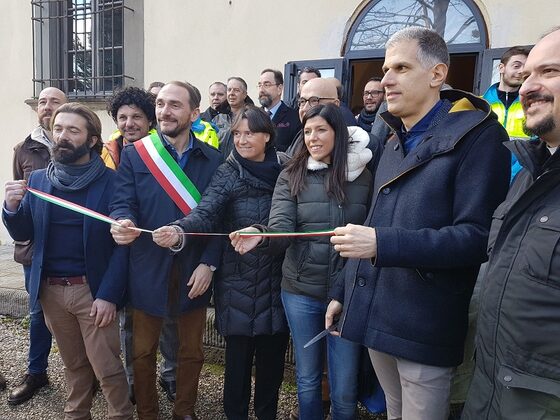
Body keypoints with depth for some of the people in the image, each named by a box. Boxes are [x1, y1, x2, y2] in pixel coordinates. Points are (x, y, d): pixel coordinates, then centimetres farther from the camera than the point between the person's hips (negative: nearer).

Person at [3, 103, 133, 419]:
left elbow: (122, 244, -10)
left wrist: (109, 295, -15)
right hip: (50, 289, 4)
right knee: (73, 363, 19)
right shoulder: (37, 180, 5)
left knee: (107, 368, 2)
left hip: (92, 289, -4)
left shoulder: (111, 181, -9)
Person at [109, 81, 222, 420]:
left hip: (195, 271, 1)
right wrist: (123, 224, -29)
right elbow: (122, 203, -5)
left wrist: (209, 264, -11)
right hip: (148, 269, 0)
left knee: (191, 350, 15)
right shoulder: (134, 154, 1)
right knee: (143, 350, 14)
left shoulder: (214, 159, 0)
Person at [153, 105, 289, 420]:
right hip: (240, 284, -3)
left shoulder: (282, 171, 4)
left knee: (273, 356, 13)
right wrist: (179, 230, -41)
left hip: (278, 281, 3)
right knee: (239, 356, 7)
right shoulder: (228, 174, -6)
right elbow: (206, 212, -22)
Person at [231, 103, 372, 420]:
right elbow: (281, 230, -12)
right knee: (307, 380, 18)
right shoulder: (291, 177, -1)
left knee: (345, 391, 9)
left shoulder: (363, 176, 1)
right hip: (301, 290, 1)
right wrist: (259, 235, -34)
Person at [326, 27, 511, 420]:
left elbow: (479, 236, -19)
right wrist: (344, 291, 16)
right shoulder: (395, 143, 14)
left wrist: (384, 243, -28)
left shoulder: (478, 136, -10)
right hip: (376, 317, 7)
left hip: (425, 326, -7)